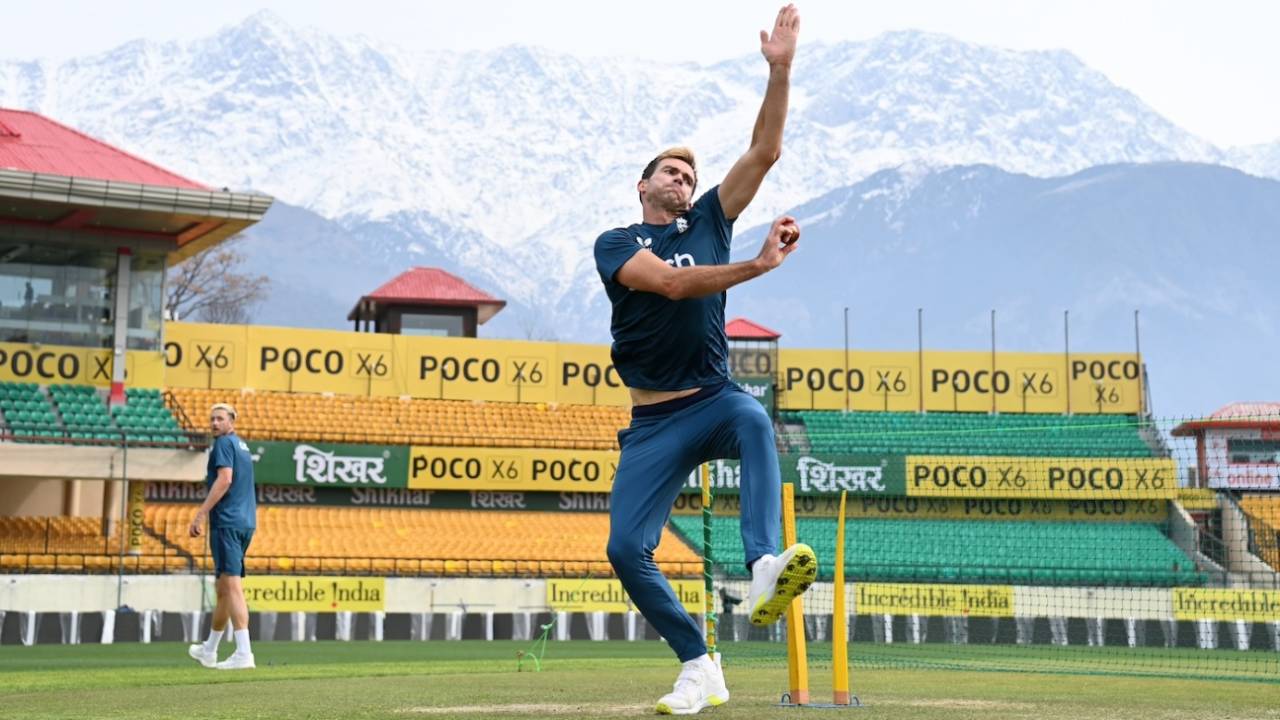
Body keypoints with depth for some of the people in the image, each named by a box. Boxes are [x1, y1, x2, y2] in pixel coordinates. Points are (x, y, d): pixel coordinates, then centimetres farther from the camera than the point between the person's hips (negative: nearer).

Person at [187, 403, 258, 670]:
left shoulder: (224, 443, -6)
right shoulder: (242, 446, 21)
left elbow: (224, 480, -19)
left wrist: (201, 514, -20)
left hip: (227, 522, -9)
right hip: (246, 523, 9)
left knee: (232, 587, -14)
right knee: (224, 588, 18)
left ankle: (244, 653, -21)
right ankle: (209, 650, 30)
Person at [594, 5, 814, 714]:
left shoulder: (708, 223, 13)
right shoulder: (615, 244, 4)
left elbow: (764, 152, 5)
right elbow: (670, 283, -16)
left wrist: (780, 70, -5)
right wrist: (756, 266, -24)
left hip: (714, 402, 0)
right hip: (653, 424, 0)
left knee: (754, 418, -36)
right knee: (626, 549, -10)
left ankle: (765, 570, -53)